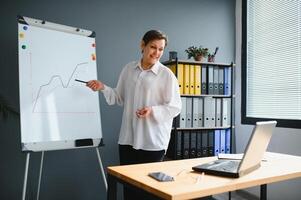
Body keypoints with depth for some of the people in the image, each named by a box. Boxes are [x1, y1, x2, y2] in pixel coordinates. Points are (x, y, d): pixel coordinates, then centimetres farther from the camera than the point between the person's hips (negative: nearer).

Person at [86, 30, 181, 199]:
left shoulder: (167, 74, -7)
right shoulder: (128, 69, 7)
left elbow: (175, 108, -8)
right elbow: (120, 98, 14)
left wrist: (153, 111, -22)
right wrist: (103, 88, 0)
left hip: (153, 142, -4)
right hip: (128, 139, 4)